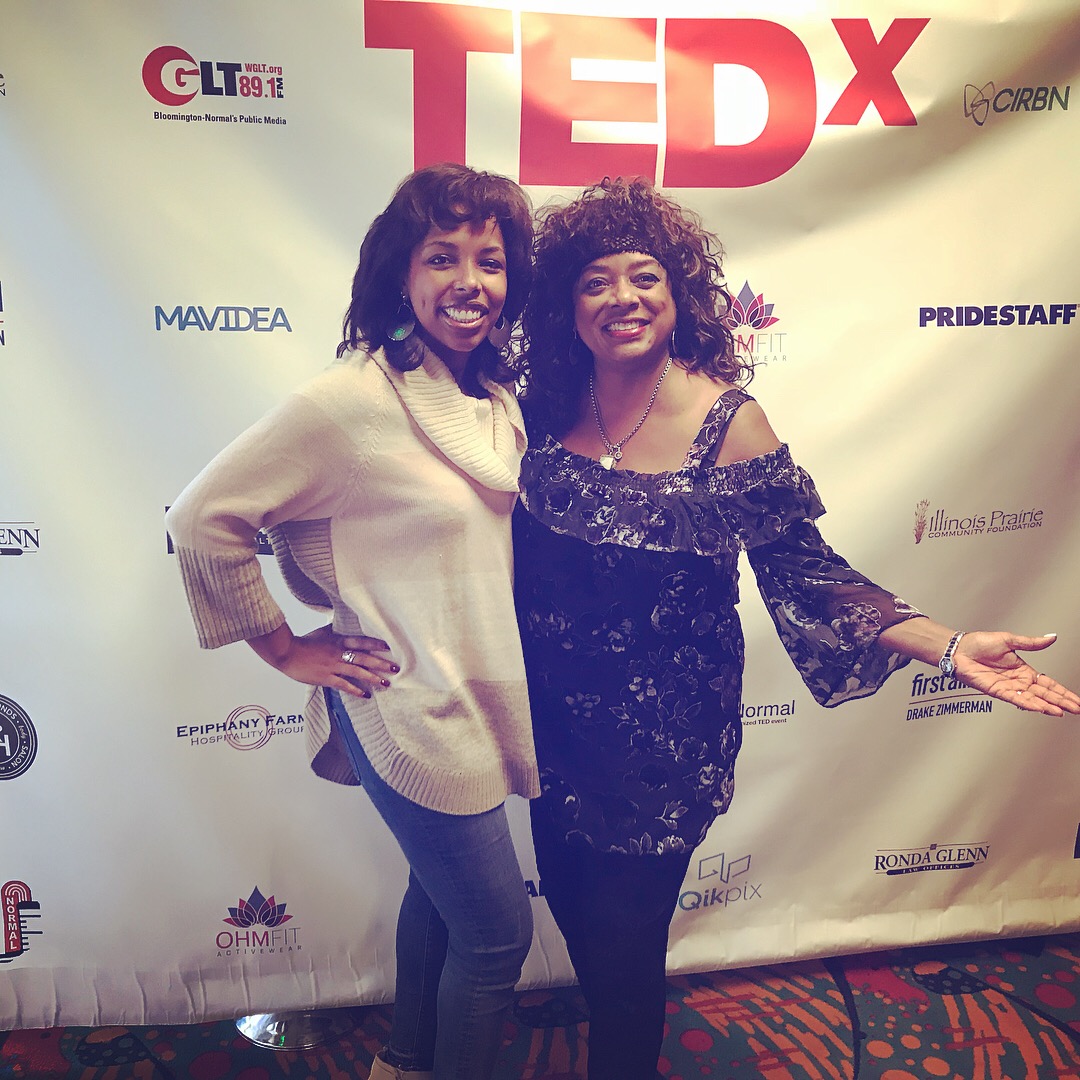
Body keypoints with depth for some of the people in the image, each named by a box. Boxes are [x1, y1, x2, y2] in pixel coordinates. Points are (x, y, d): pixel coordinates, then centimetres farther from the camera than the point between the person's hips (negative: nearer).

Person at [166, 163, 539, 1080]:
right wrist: (287, 649, -10)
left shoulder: (499, 400, 3)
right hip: (410, 709, -8)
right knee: (497, 932, 6)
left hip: (476, 695, 8)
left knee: (440, 892, 26)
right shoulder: (351, 399, -20)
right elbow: (203, 518, -16)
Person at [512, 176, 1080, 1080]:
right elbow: (509, 544, 7)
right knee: (573, 904, 22)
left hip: (665, 728, -4)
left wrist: (948, 647, -21)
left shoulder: (728, 422, -14)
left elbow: (802, 569, -13)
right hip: (558, 718, 5)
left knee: (624, 933, 10)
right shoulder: (545, 410, -3)